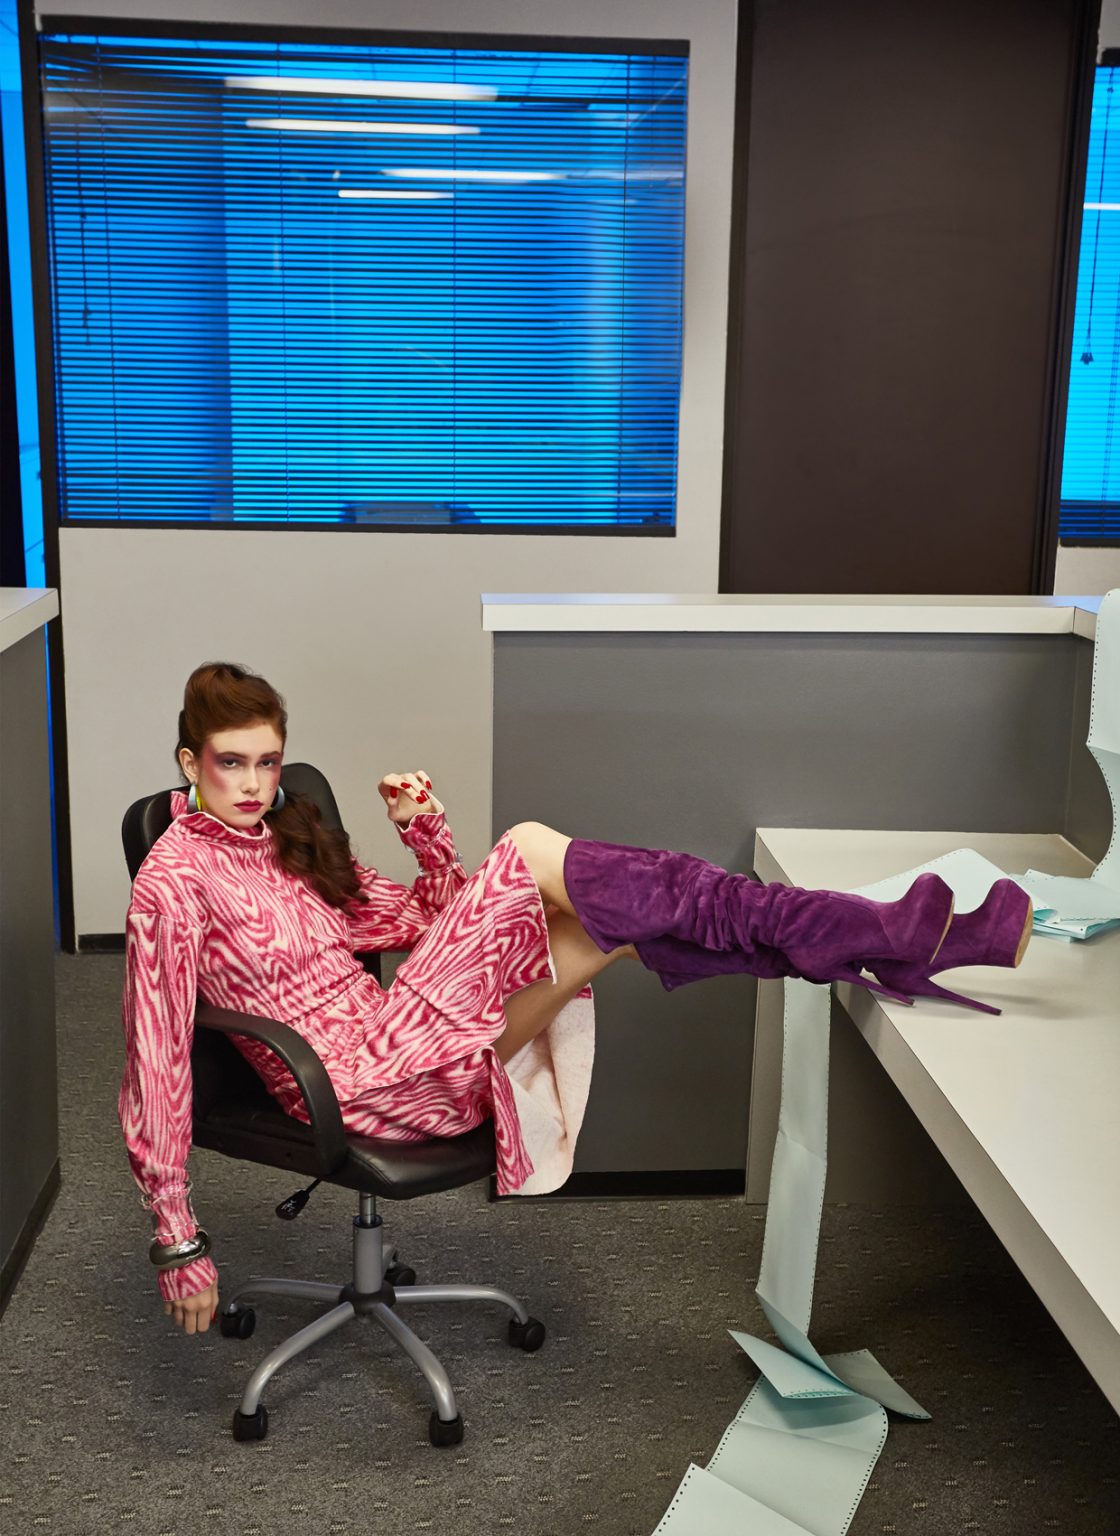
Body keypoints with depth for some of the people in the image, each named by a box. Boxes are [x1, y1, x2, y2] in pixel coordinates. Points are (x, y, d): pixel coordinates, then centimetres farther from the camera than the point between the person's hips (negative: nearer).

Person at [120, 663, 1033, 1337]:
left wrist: (426, 833, 0)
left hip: (409, 1047, 8)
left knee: (616, 927, -10)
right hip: (373, 1082, -8)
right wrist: (178, 1241, -15)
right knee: (529, 850, -20)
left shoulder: (287, 836, 15)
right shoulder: (176, 878, -9)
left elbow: (423, 922, 18)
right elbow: (156, 1063, -13)